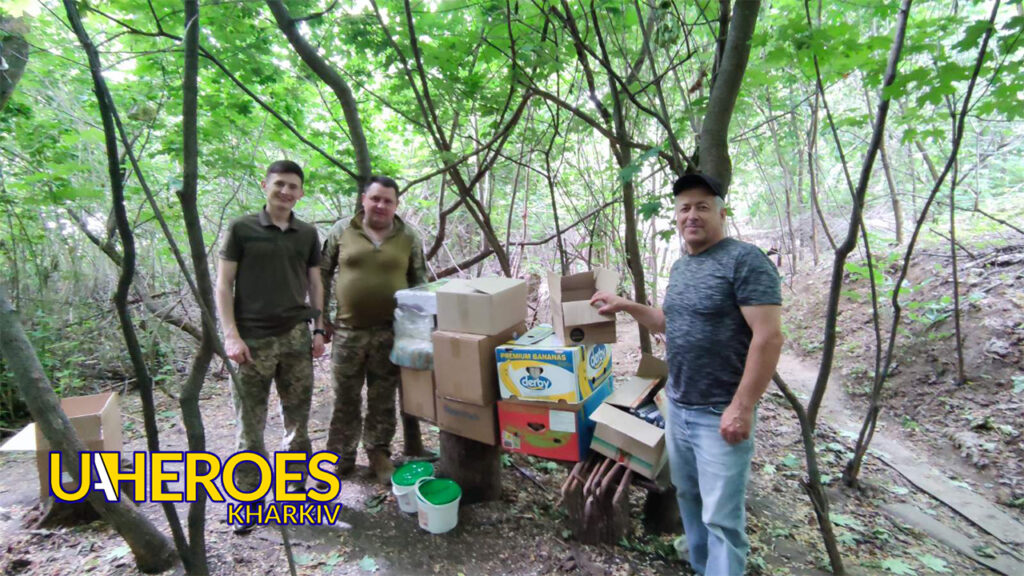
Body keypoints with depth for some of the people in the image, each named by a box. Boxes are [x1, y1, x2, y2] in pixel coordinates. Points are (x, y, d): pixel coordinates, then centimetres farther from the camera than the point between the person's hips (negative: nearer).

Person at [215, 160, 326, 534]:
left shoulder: (307, 234, 9)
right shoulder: (242, 229, 0)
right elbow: (223, 285, -2)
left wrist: (318, 328, 6)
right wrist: (231, 335, -10)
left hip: (296, 337, 3)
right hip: (253, 339, -3)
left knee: (299, 419, 10)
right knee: (250, 425, 6)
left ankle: (295, 487, 27)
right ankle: (248, 498, 22)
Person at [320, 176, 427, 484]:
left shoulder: (409, 237, 2)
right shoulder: (341, 230, 0)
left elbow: (419, 282, 8)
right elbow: (323, 274, 6)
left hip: (390, 332, 0)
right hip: (348, 330, 0)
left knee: (383, 400, 12)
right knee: (345, 399, 12)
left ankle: (379, 453, 30)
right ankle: (341, 457, 29)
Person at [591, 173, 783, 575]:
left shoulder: (745, 260, -14)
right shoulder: (681, 266, 11)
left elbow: (768, 336, -19)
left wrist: (742, 407, -21)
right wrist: (627, 306, 11)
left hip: (720, 416, -8)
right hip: (678, 407, 8)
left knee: (721, 517, 3)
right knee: (687, 497, 20)